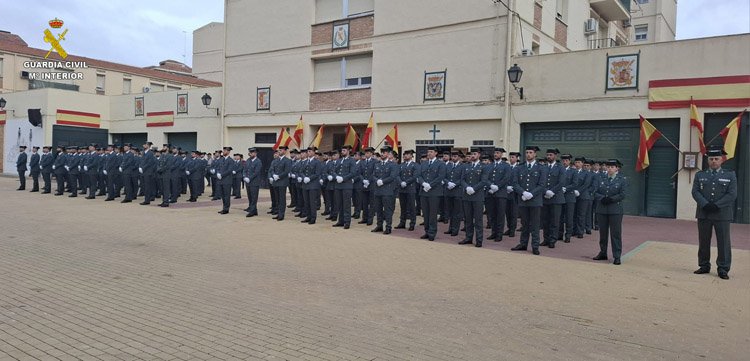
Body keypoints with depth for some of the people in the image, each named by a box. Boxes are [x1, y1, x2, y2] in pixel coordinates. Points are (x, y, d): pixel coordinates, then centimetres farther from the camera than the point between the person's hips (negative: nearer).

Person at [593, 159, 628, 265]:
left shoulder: (622, 180, 1)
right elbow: (595, 192, 4)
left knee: (616, 233, -2)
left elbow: (623, 194, -9)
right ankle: (603, 253, 22)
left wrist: (610, 199, -16)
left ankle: (617, 256, 3)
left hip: (615, 210, -3)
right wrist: (602, 198, -14)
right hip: (601, 210, 3)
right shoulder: (600, 178, 10)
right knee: (603, 233, 11)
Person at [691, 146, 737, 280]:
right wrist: (705, 204, -15)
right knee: (703, 242, 8)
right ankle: (704, 266, 18)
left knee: (723, 242, -1)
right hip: (703, 214, 2)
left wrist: (716, 205, -15)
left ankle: (723, 269, 6)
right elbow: (695, 192, 1)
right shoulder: (700, 175, 11)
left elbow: (732, 194, -4)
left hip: (722, 214, -2)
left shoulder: (730, 175, 6)